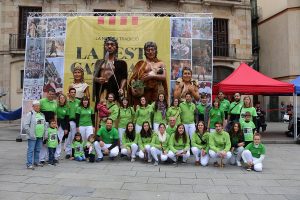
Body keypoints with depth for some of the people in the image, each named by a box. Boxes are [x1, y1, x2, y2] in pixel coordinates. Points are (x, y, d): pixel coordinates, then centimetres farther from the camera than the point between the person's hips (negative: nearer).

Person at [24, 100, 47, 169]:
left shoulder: (42, 114, 14)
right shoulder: (30, 114, -6)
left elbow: (45, 124, 20)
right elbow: (26, 125, -11)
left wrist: (44, 132, 10)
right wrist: (30, 133, -16)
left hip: (40, 136, 6)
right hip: (32, 137, -6)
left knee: (38, 149, 14)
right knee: (31, 150, -3)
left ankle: (36, 161, 25)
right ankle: (29, 164, 2)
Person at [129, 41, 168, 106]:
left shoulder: (161, 63, 12)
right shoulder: (141, 64, 10)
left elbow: (164, 77, 0)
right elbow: (133, 79, 3)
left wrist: (152, 76, -12)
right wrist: (134, 88, -14)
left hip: (158, 92, 1)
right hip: (145, 92, 0)